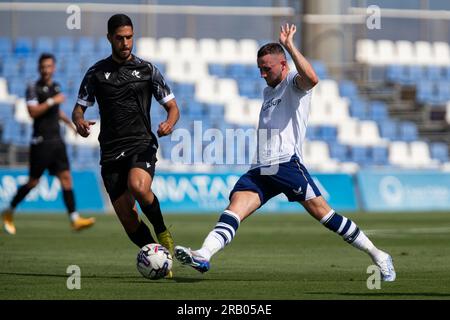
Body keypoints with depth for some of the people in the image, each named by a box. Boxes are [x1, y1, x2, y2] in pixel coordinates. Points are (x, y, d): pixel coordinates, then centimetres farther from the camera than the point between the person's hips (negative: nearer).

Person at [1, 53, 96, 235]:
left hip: (56, 141, 6)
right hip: (41, 142, -6)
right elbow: (33, 112, -22)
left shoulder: (55, 87, 14)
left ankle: (75, 219, -10)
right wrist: (52, 101, -22)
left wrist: (69, 122, 31)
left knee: (65, 177, -4)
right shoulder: (33, 88, -7)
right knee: (33, 181, 0)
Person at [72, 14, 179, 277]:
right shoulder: (96, 73, 9)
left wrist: (169, 123, -15)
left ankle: (163, 233, -11)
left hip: (142, 146, -2)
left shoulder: (147, 69, 6)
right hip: (111, 152, 2)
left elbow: (173, 107, 8)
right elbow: (79, 108, 13)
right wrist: (79, 121, -12)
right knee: (127, 218, -5)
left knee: (137, 185, -34)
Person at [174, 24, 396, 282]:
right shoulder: (269, 91, 28)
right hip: (260, 169, 7)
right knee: (235, 208, -14)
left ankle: (378, 257, -2)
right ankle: (203, 256, -34)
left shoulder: (293, 83, 1)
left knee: (321, 211, -11)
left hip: (286, 163, -7)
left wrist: (290, 46, -23)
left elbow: (311, 79, -24)